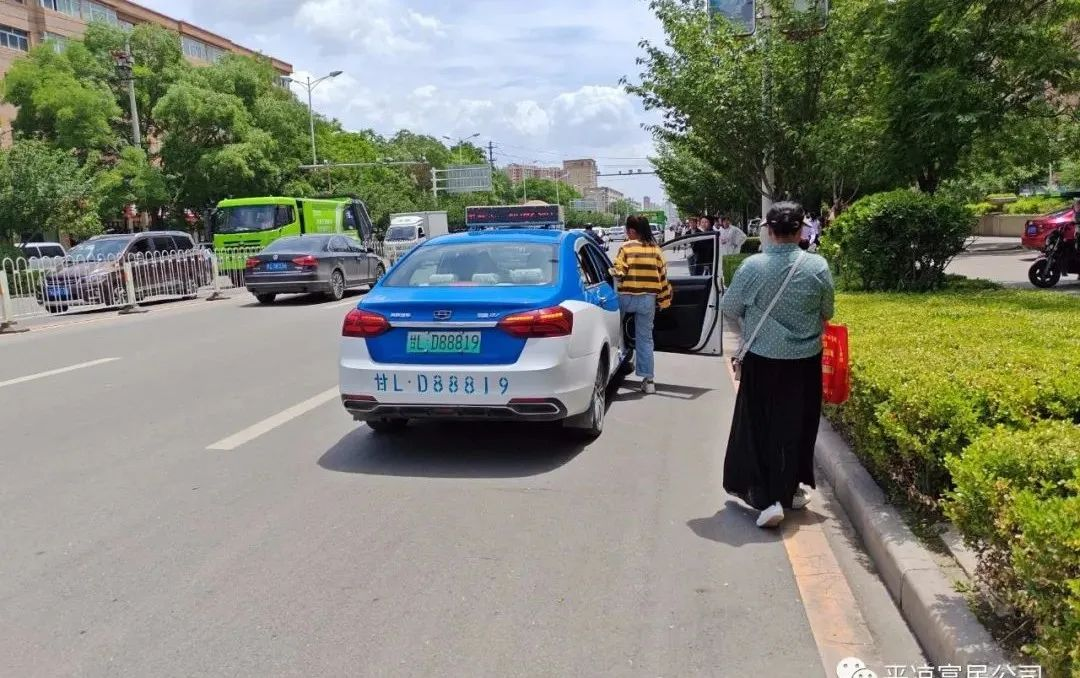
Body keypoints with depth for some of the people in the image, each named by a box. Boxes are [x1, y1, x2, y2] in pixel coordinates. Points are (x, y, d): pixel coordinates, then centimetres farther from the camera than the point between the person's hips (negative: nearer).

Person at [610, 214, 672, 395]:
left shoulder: (626, 248, -7)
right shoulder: (655, 249, 5)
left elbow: (618, 272, -13)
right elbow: (662, 275, 8)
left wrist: (610, 271, 10)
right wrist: (664, 300, 15)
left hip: (627, 297, -4)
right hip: (648, 299, 4)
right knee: (645, 338, 8)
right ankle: (648, 380, 8)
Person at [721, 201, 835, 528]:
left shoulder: (753, 266, -14)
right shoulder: (817, 266, -9)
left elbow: (730, 308, -2)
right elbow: (826, 313, 4)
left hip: (762, 359, -2)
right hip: (805, 360, 2)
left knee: (759, 427, 8)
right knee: (797, 426, 15)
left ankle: (769, 499, 0)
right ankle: (791, 490, 28)